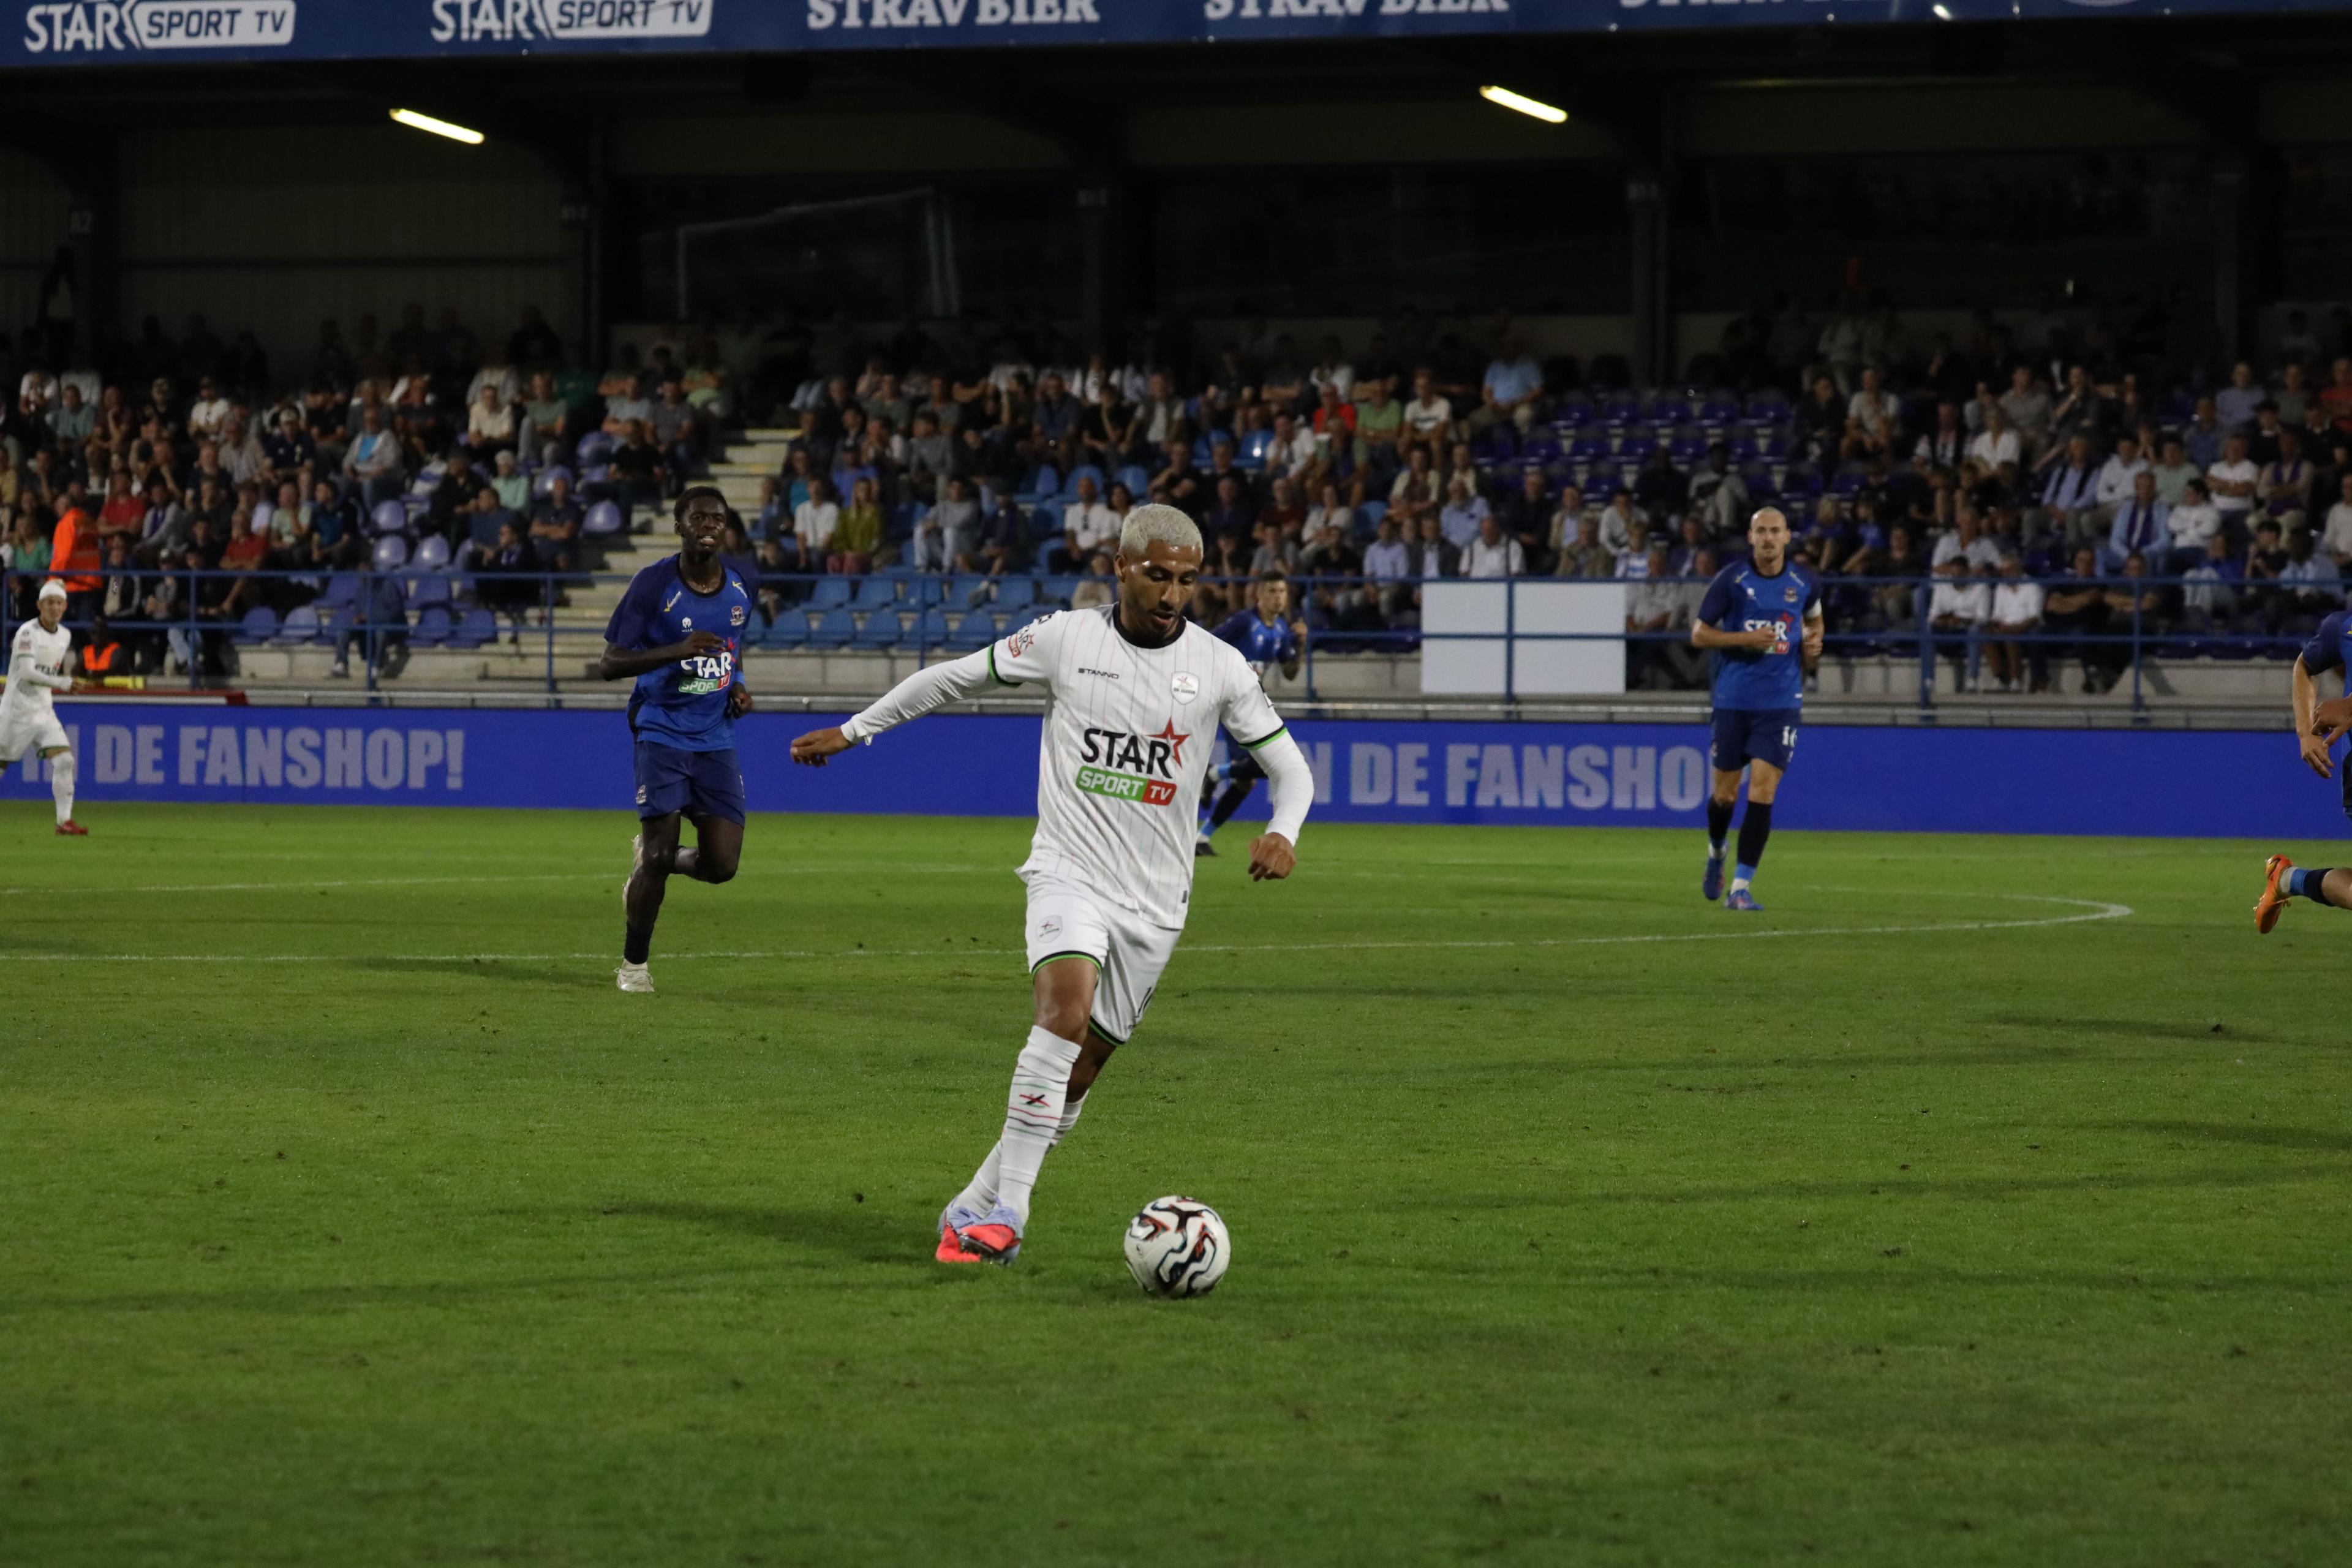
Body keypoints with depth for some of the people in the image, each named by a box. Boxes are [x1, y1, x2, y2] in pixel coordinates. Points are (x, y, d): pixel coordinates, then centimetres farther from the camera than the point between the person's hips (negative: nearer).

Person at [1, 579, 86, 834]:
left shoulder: (65, 636, 6)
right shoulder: (28, 632, -14)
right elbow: (27, 673, -25)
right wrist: (60, 683, -35)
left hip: (44, 711, 5)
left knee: (64, 761, -11)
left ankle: (64, 821, -11)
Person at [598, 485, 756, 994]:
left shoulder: (739, 588, 6)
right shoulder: (653, 584, -10)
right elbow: (609, 665, -12)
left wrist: (736, 690, 3)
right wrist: (678, 651, -25)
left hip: (716, 738, 5)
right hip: (663, 735, -5)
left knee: (721, 865, -4)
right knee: (660, 855, -10)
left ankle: (646, 861, 29)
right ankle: (633, 965, 11)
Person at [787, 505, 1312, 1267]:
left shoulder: (1219, 667, 0)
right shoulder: (1067, 639, -2)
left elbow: (1290, 766, 7)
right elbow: (956, 676, 11)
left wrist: (1283, 834, -14)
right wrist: (854, 730, 16)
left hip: (1154, 898, 3)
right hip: (1070, 870, -3)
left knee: (1078, 1073, 3)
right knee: (1066, 1006, -28)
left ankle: (974, 1208, 19)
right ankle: (1004, 1214, -29)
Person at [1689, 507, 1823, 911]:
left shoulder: (1804, 581, 3)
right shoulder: (1731, 579, -5)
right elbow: (1699, 634, -2)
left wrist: (1813, 642, 3)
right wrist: (1745, 639, -16)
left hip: (1781, 703, 0)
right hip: (1734, 700, 0)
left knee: (1762, 793, -12)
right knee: (1725, 794, 8)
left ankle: (1741, 888, -10)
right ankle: (1716, 855, 41)